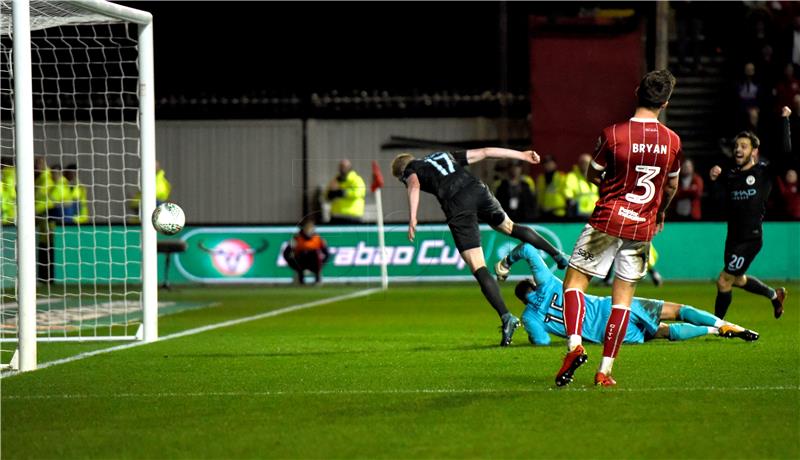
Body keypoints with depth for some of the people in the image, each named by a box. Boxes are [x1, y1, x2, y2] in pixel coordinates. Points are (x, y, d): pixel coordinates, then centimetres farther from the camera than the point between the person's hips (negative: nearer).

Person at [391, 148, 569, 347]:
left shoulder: (410, 170, 20)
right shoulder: (446, 156, 34)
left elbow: (414, 185, -5)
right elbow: (485, 152, 29)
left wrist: (412, 218, -16)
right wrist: (522, 155, 31)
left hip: (456, 204, -5)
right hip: (477, 189, 5)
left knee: (479, 270, -6)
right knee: (509, 226, 35)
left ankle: (506, 317, -17)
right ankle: (556, 254, 32)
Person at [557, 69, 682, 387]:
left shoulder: (613, 134, -13)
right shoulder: (672, 141, -2)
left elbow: (592, 176, 1)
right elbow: (671, 187, 14)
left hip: (608, 220, -3)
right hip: (642, 227, 3)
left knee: (574, 280, 6)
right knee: (623, 297, 7)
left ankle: (574, 345, -15)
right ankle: (605, 370, 5)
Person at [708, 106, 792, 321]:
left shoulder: (764, 172, -8)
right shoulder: (730, 176, 6)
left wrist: (785, 120, -18)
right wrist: (713, 178, -22)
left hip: (751, 238, -7)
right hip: (733, 237, 7)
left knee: (724, 282, -9)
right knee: (738, 280, 24)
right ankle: (774, 295, 48)